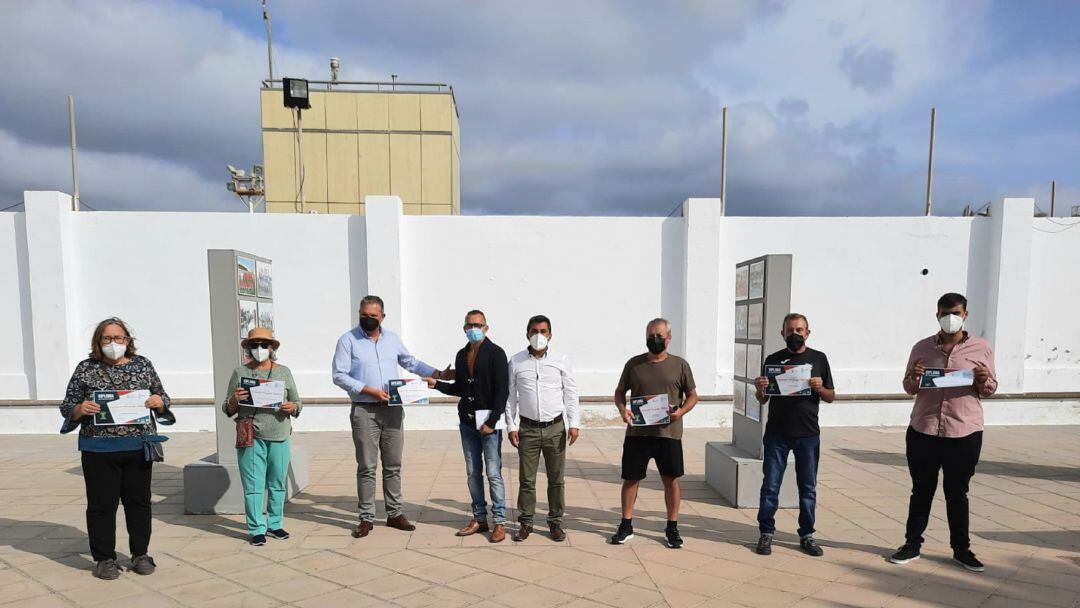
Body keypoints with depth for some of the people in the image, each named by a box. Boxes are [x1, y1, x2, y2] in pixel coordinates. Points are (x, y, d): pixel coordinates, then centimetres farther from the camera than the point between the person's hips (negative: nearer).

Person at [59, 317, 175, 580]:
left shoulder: (143, 364, 6)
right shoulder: (86, 368, 2)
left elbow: (163, 399, 11)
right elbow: (67, 407, 4)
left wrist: (158, 402, -12)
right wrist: (81, 409, -18)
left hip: (139, 447, 1)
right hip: (99, 449, -1)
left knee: (139, 501, 9)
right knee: (101, 504, 7)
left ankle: (140, 554, 22)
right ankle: (104, 558, 21)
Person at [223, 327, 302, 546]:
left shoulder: (284, 372, 8)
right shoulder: (240, 372, 5)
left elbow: (297, 402, 13)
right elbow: (227, 410, 8)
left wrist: (292, 407, -9)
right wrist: (234, 401, -13)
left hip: (280, 437, 2)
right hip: (251, 438, -1)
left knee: (277, 484, 9)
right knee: (253, 485, 1)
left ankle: (274, 524, 23)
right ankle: (256, 529, 13)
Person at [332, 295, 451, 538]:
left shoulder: (392, 338, 10)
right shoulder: (348, 340, -3)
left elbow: (410, 362, 18)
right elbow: (339, 375, -8)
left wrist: (439, 374, 9)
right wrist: (370, 391, -15)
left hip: (393, 410, 4)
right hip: (364, 411, -4)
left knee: (393, 464, 10)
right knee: (367, 466, 2)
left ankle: (395, 513, 21)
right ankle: (366, 518, 14)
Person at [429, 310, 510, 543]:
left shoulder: (495, 353, -8)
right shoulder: (461, 355, 11)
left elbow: (501, 391, -12)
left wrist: (491, 421, -17)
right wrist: (437, 384, 3)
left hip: (489, 422, -6)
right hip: (467, 422, 6)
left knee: (493, 474, -2)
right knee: (473, 473, 12)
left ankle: (499, 522, 9)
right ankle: (479, 518, 23)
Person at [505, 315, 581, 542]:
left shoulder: (561, 360, 1)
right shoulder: (516, 362, 2)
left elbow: (571, 394, 3)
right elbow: (510, 396, 6)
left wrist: (574, 423, -4)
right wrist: (511, 426, 0)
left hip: (555, 427, 0)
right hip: (528, 428, 0)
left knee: (556, 479, 7)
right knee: (526, 479, 5)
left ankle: (555, 521, 21)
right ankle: (525, 522, 20)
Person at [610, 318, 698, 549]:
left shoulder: (680, 365, 1)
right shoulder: (634, 364, 4)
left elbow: (692, 395, 7)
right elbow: (620, 391, 10)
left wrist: (681, 411, -13)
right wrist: (622, 408, -10)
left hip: (669, 433, -1)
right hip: (637, 432, 1)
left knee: (671, 480, 6)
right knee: (630, 478, 7)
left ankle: (672, 529, 23)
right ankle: (626, 526, 22)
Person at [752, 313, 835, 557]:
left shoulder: (818, 359, 5)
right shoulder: (773, 359, 4)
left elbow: (831, 397, 8)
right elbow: (763, 400, 7)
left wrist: (820, 388, -14)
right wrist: (760, 389, -15)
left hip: (808, 434, 1)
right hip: (777, 434, -1)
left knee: (808, 487, 10)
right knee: (770, 486, 3)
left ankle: (806, 535, 22)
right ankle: (766, 533, 14)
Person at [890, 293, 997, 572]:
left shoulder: (981, 348, 1)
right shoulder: (922, 347, 3)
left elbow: (990, 390, 7)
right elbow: (909, 389, 10)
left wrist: (984, 380, -15)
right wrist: (913, 377, -13)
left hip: (964, 433, -1)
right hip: (923, 431, 1)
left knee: (957, 493, 11)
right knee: (921, 491, 10)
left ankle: (961, 549, 26)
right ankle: (912, 543, 21)